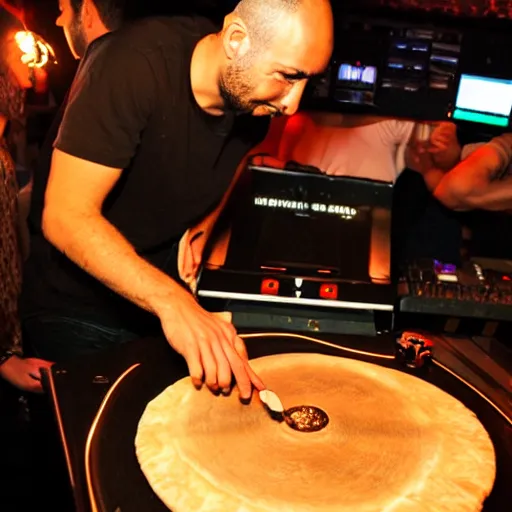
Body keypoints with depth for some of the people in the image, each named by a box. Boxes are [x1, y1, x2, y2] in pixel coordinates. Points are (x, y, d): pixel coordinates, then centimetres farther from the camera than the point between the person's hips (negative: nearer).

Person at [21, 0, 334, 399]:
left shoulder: (254, 98, -8)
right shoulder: (136, 65, -26)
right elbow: (66, 216, -30)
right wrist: (170, 300, -43)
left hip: (168, 288, 5)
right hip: (78, 303, -5)